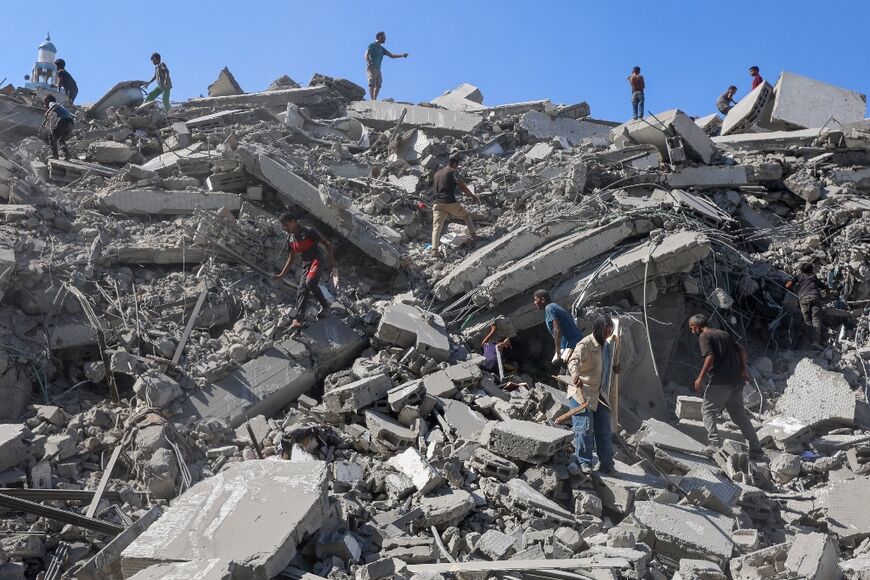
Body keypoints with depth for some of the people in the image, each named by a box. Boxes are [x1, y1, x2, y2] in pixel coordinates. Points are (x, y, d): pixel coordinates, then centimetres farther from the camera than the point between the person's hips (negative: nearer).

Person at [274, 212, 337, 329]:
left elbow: (327, 244, -7)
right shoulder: (290, 239, 11)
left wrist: (331, 259, -17)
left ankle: (325, 306, -12)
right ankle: (298, 319, -20)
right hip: (306, 264, 7)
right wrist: (282, 274, 19)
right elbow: (291, 258, 22)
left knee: (310, 282, -31)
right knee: (302, 289, -9)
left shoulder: (308, 232, -10)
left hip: (317, 261, -7)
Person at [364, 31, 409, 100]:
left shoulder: (382, 49, 23)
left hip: (378, 69, 7)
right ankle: (372, 100, -24)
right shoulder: (372, 45, 2)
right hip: (371, 68, -7)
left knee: (378, 85, -1)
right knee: (372, 84, -16)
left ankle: (375, 99, 0)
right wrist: (369, 63, -29)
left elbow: (391, 56, 21)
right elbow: (366, 55, -11)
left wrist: (402, 55, 10)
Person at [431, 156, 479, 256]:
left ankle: (434, 250, -18)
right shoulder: (453, 172, 0)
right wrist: (473, 196, 8)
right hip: (450, 202, -4)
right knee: (466, 215, 21)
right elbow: (463, 187, -3)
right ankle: (473, 235, 19)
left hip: (437, 203, 4)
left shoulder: (437, 173, 21)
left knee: (436, 227, -4)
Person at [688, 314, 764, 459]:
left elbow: (710, 357, -16)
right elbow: (741, 349, 16)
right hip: (737, 380, 8)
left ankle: (715, 442, -16)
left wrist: (700, 379, -12)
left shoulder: (704, 336, -3)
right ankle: (756, 450, 12)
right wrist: (744, 369, 14)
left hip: (721, 381, -8)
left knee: (707, 410, 1)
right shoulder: (724, 333, 21)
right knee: (740, 415, 13)